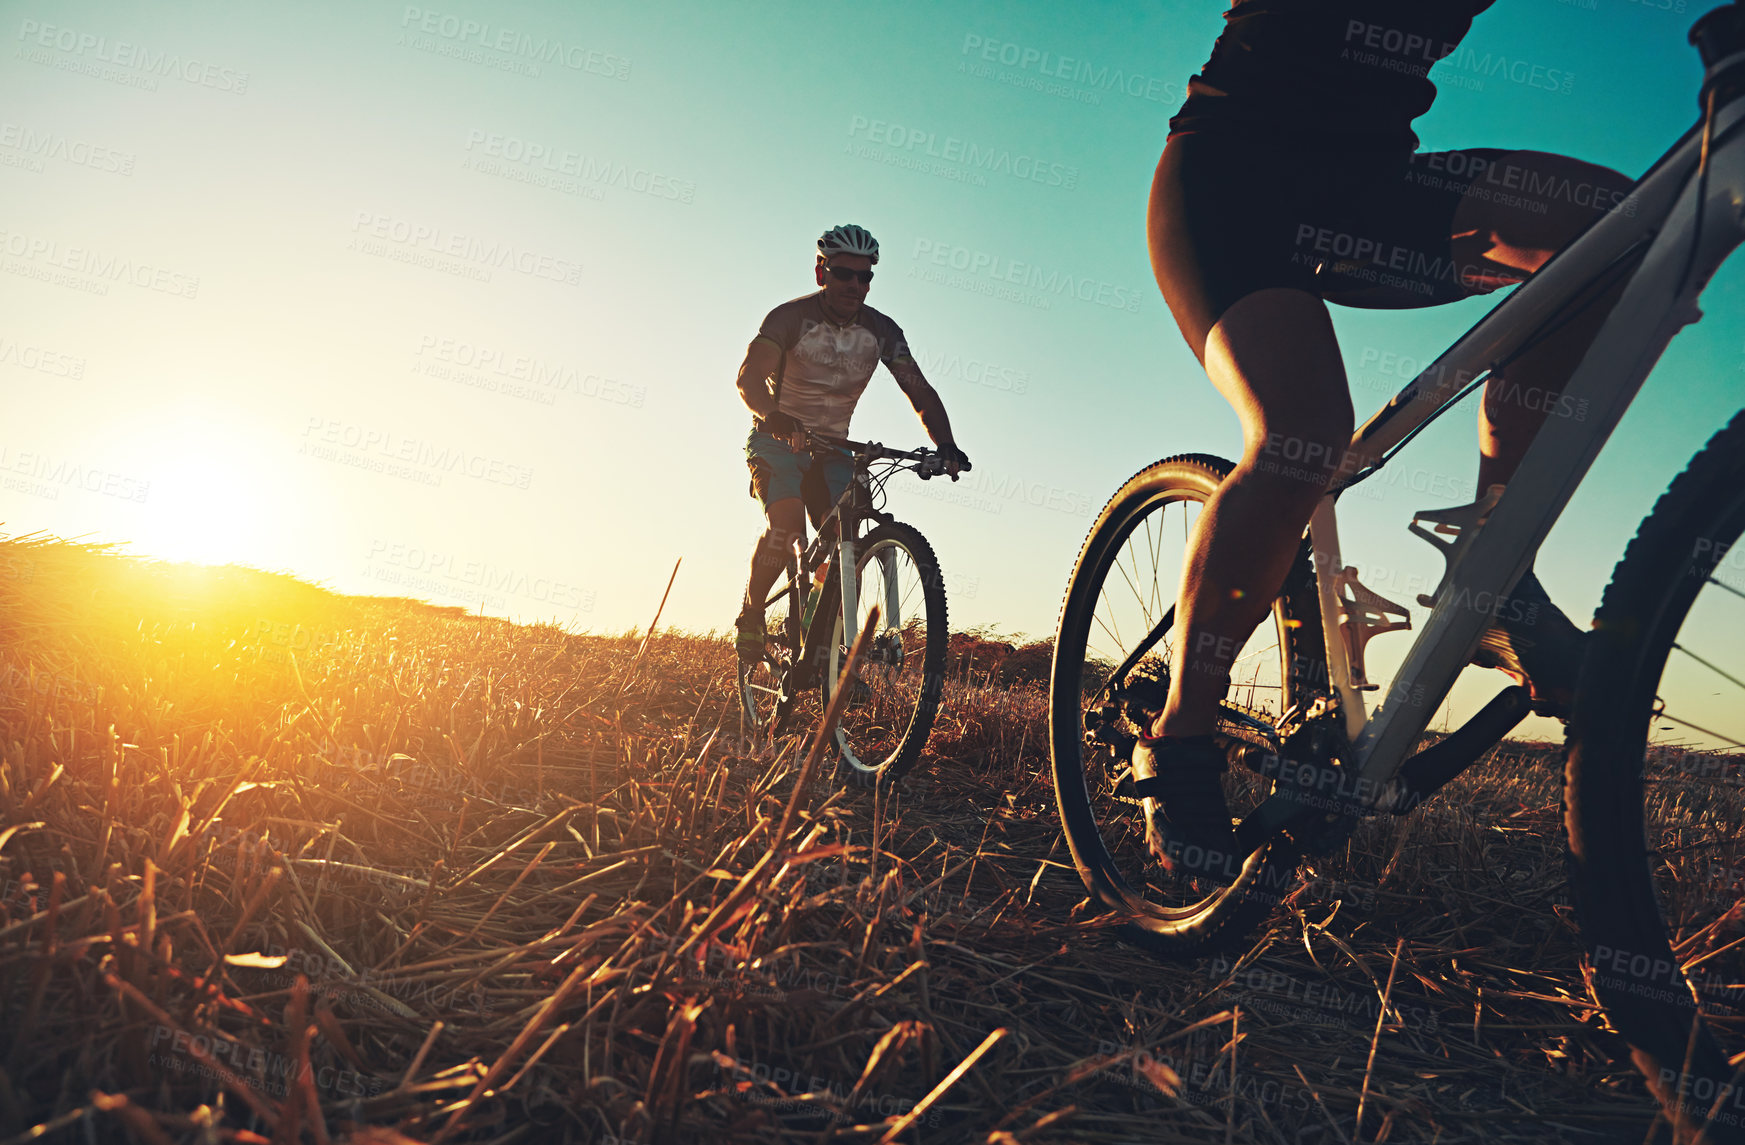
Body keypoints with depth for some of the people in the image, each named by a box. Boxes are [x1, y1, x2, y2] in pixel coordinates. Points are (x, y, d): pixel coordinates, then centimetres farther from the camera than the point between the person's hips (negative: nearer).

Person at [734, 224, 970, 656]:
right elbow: (750, 377, -28)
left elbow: (919, 390, -10)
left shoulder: (881, 330, -4)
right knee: (787, 519, -29)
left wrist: (946, 445, -27)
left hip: (831, 448, 4)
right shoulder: (791, 317, -14)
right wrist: (777, 419, -49)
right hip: (777, 441, -4)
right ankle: (750, 616, -8)